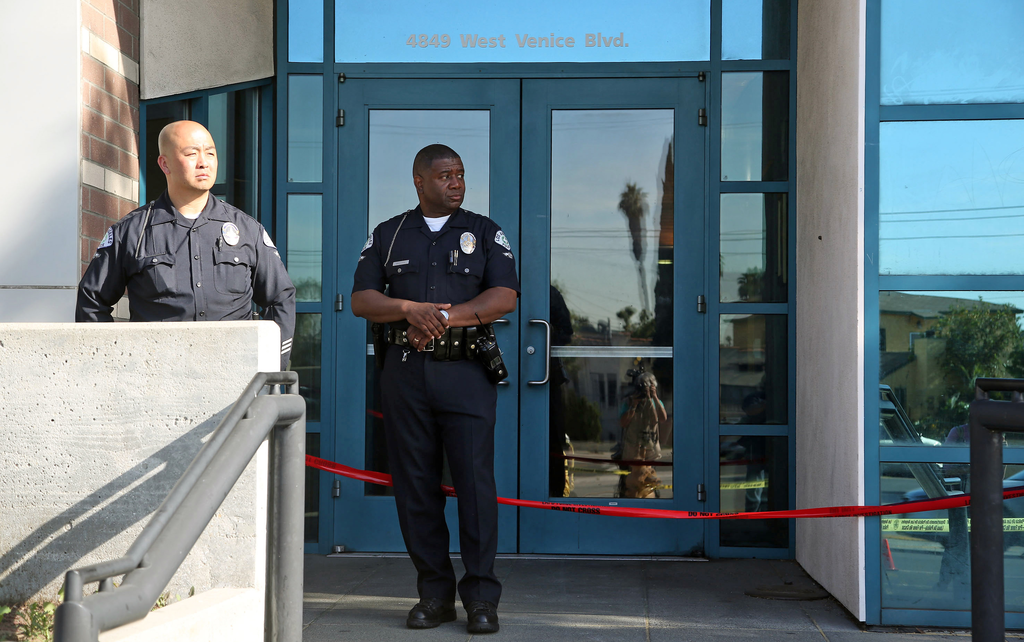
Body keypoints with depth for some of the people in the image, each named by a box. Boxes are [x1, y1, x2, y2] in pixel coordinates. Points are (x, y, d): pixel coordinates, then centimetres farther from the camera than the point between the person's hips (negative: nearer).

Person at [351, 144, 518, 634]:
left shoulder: (485, 233, 11)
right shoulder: (387, 236, 14)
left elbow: (505, 297, -1)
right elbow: (361, 300, 6)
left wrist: (445, 316, -11)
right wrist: (411, 309, -12)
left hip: (466, 372, -2)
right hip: (405, 372, 2)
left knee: (475, 480, -7)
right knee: (414, 483, 3)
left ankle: (481, 597, 0)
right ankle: (434, 593, 13)